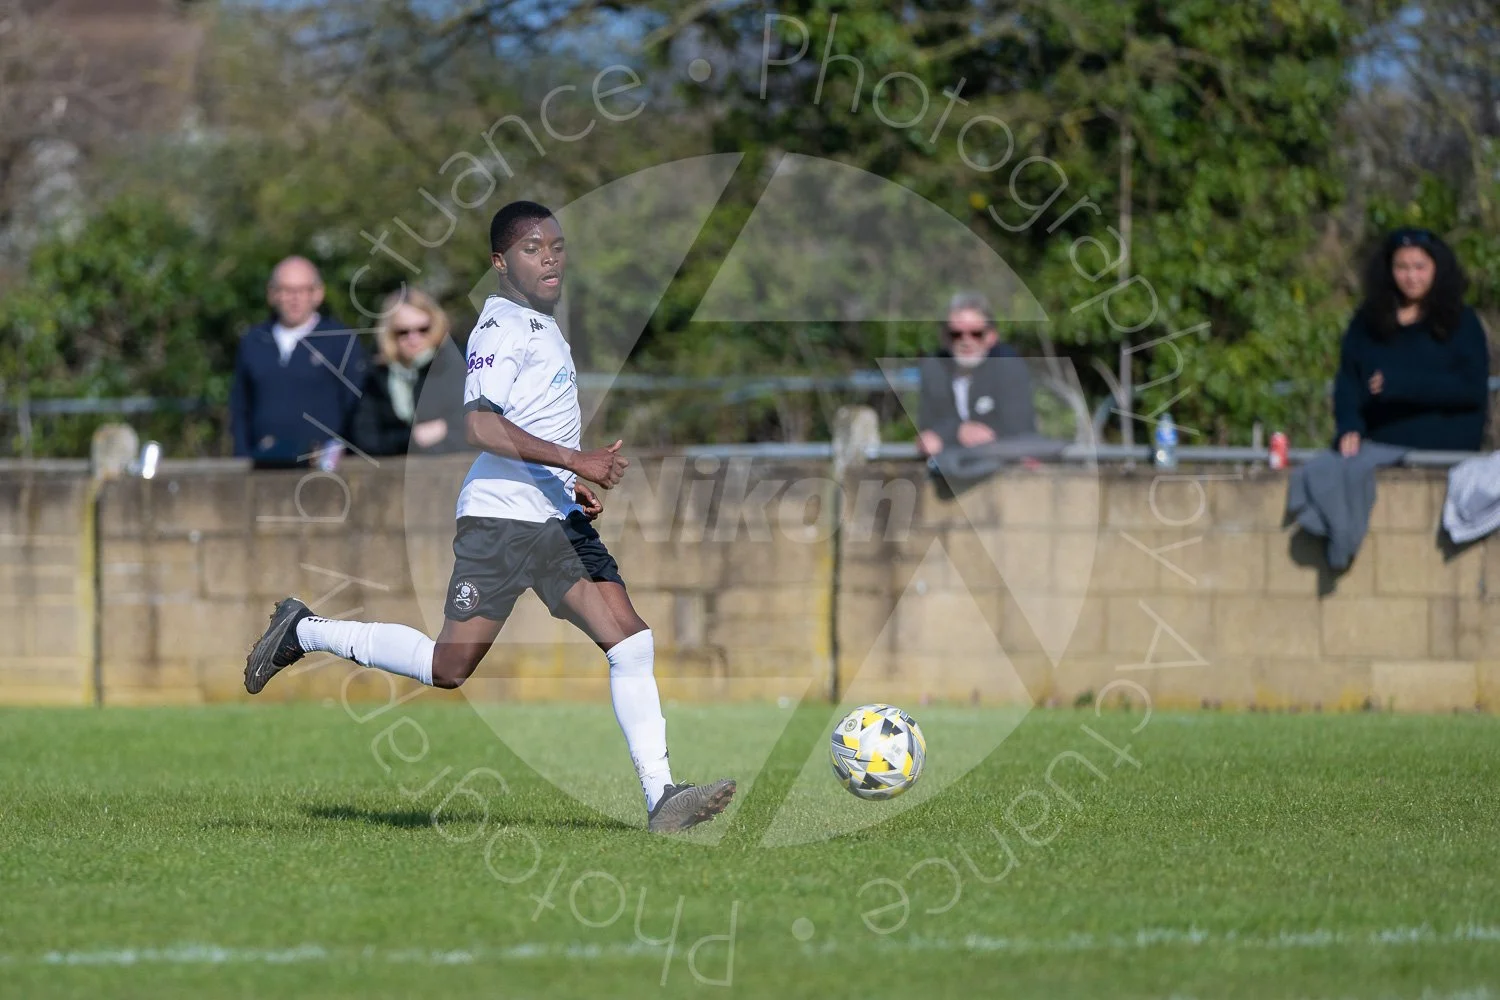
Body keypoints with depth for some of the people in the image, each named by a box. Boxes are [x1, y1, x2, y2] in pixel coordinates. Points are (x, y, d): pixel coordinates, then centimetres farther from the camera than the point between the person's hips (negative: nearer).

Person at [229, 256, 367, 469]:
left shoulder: (343, 342, 6)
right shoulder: (252, 343, 16)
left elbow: (357, 409, 3)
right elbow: (240, 410, 16)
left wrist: (337, 450, -9)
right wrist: (243, 459, 5)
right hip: (265, 467, 2)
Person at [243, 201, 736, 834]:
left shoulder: (543, 326, 20)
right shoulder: (503, 325, -11)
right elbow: (480, 425, -23)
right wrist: (575, 461, -25)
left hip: (560, 520, 8)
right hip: (500, 519, -8)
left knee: (631, 644, -7)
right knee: (449, 668, -4)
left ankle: (661, 798, -11)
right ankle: (304, 632, 14)